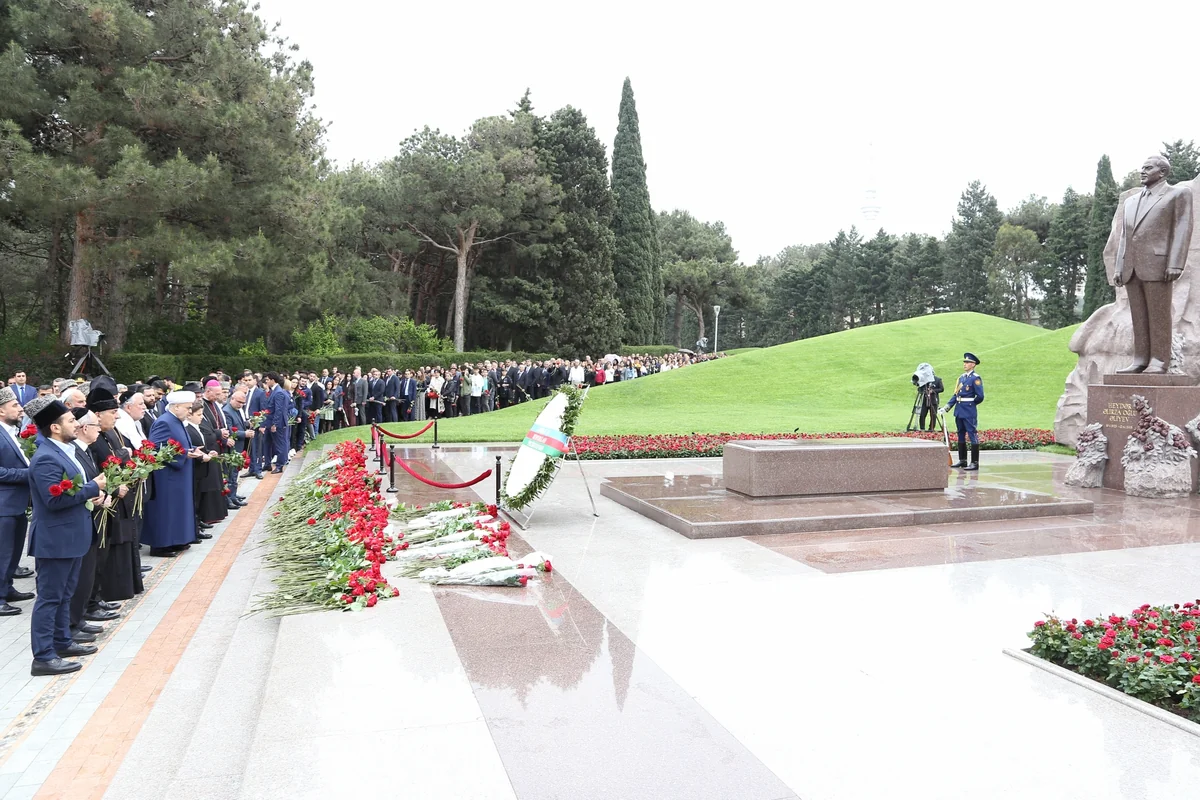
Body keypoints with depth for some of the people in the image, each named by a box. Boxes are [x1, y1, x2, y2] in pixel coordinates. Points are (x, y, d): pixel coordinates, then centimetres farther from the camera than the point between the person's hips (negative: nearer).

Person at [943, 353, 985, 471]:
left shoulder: (976, 378, -9)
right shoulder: (961, 377, 13)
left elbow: (980, 397, -13)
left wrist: (970, 404, 2)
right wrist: (947, 407, 6)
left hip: (969, 412, -8)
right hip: (959, 411, 8)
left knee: (972, 435, -5)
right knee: (961, 436, 13)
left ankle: (975, 463, -2)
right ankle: (962, 461, 22)